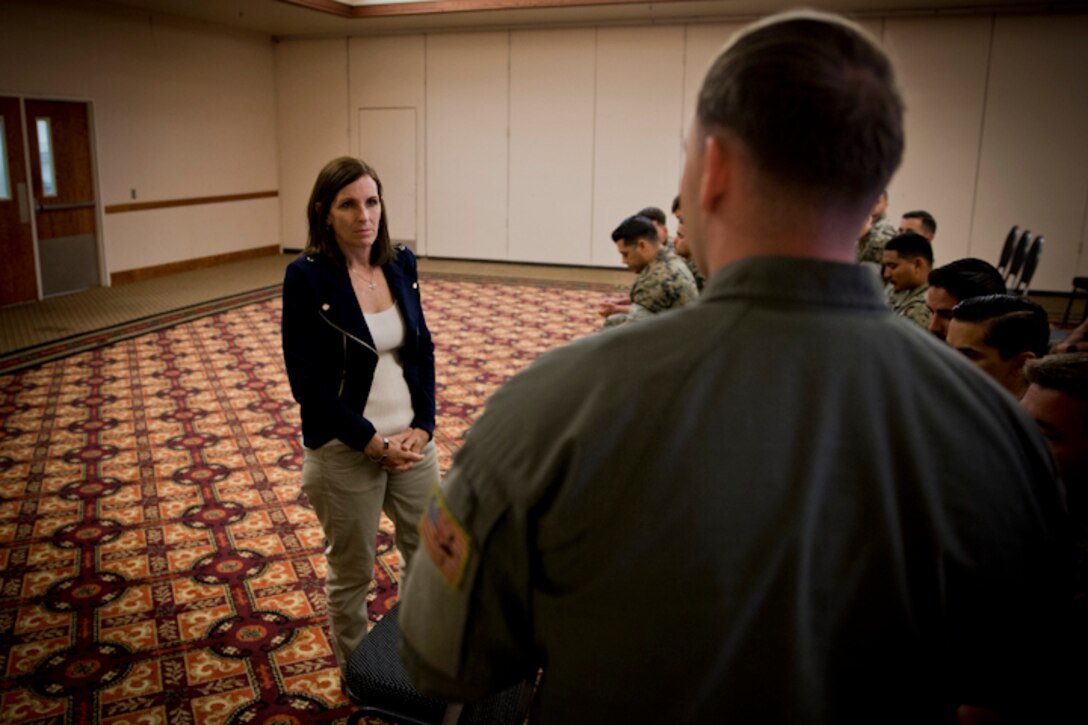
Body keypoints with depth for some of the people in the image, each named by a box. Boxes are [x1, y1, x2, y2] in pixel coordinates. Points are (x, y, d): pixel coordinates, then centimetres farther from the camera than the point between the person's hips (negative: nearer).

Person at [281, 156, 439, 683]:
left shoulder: (401, 264, 0)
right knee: (352, 574, 13)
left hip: (412, 440, 5)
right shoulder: (306, 277, -15)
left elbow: (422, 349, 6)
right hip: (344, 452, -5)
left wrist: (422, 426, -5)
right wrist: (374, 444, -16)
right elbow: (308, 383, -15)